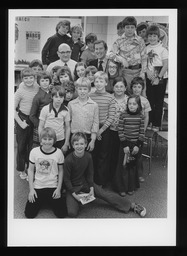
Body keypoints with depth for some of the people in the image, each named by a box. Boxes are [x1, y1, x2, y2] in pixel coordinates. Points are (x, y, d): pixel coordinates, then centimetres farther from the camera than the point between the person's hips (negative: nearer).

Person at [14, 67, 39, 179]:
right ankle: (21, 169, 26)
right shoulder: (20, 91, -13)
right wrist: (20, 122, -14)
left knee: (32, 144, 14)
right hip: (23, 118, -3)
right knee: (22, 145, 8)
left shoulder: (38, 88, -3)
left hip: (34, 119, 3)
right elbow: (13, 108, -11)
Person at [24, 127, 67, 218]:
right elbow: (30, 170, 1)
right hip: (37, 187, 1)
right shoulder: (34, 151, -8)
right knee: (29, 214, -4)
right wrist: (31, 189, -3)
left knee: (62, 214, -6)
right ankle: (41, 201, 26)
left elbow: (61, 171, 0)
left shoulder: (58, 153, -10)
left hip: (53, 187, -1)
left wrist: (58, 189, -4)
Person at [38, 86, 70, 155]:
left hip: (61, 141, 1)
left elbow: (67, 127, 4)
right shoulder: (45, 109, -7)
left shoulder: (66, 110, -1)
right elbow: (40, 127, -2)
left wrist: (66, 144, 3)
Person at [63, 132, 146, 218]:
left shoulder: (88, 156, -10)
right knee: (72, 213, -22)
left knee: (105, 194, -7)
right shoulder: (68, 160, -24)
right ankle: (78, 201, 11)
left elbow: (90, 173, 3)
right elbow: (66, 179, -14)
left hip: (85, 183, 4)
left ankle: (132, 206, 0)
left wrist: (91, 188, -5)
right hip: (72, 187, -3)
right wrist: (74, 194, -17)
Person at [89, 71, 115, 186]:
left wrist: (101, 130, -11)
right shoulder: (90, 96, 0)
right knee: (92, 155, 8)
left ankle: (102, 181, 19)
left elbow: (111, 117, -7)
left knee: (103, 156, 7)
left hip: (104, 129, -1)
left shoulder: (110, 97, -4)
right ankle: (92, 180, 23)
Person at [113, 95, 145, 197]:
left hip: (136, 144, 2)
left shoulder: (140, 116, -2)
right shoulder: (123, 115, -7)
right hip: (125, 144, -1)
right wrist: (125, 145, -11)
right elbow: (120, 131, -8)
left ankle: (131, 187, 24)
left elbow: (142, 132, 0)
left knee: (133, 165, 10)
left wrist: (138, 145, -7)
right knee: (123, 165, 4)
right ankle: (122, 188, 16)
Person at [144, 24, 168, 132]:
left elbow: (165, 66, -11)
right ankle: (150, 122, 23)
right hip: (149, 78, 4)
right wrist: (148, 71, -12)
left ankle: (157, 124, 11)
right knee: (150, 100, 10)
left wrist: (158, 78, -14)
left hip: (160, 78, -4)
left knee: (159, 102, 3)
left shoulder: (163, 49, -9)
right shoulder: (146, 48, 5)